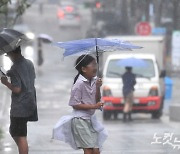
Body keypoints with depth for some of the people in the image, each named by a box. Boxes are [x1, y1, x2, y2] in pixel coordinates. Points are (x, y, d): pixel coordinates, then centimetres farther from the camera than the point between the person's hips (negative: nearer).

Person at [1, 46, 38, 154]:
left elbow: (17, 89, -24)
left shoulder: (15, 68, -19)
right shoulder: (29, 63, 6)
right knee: (14, 132, 21)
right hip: (30, 104, 8)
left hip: (19, 107, -8)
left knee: (21, 137, -3)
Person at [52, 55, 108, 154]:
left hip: (91, 119, 7)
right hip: (80, 120, -7)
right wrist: (93, 106, -22)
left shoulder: (94, 81, 4)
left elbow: (97, 100, 7)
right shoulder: (79, 84, -16)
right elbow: (75, 105, -17)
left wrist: (97, 87, -9)